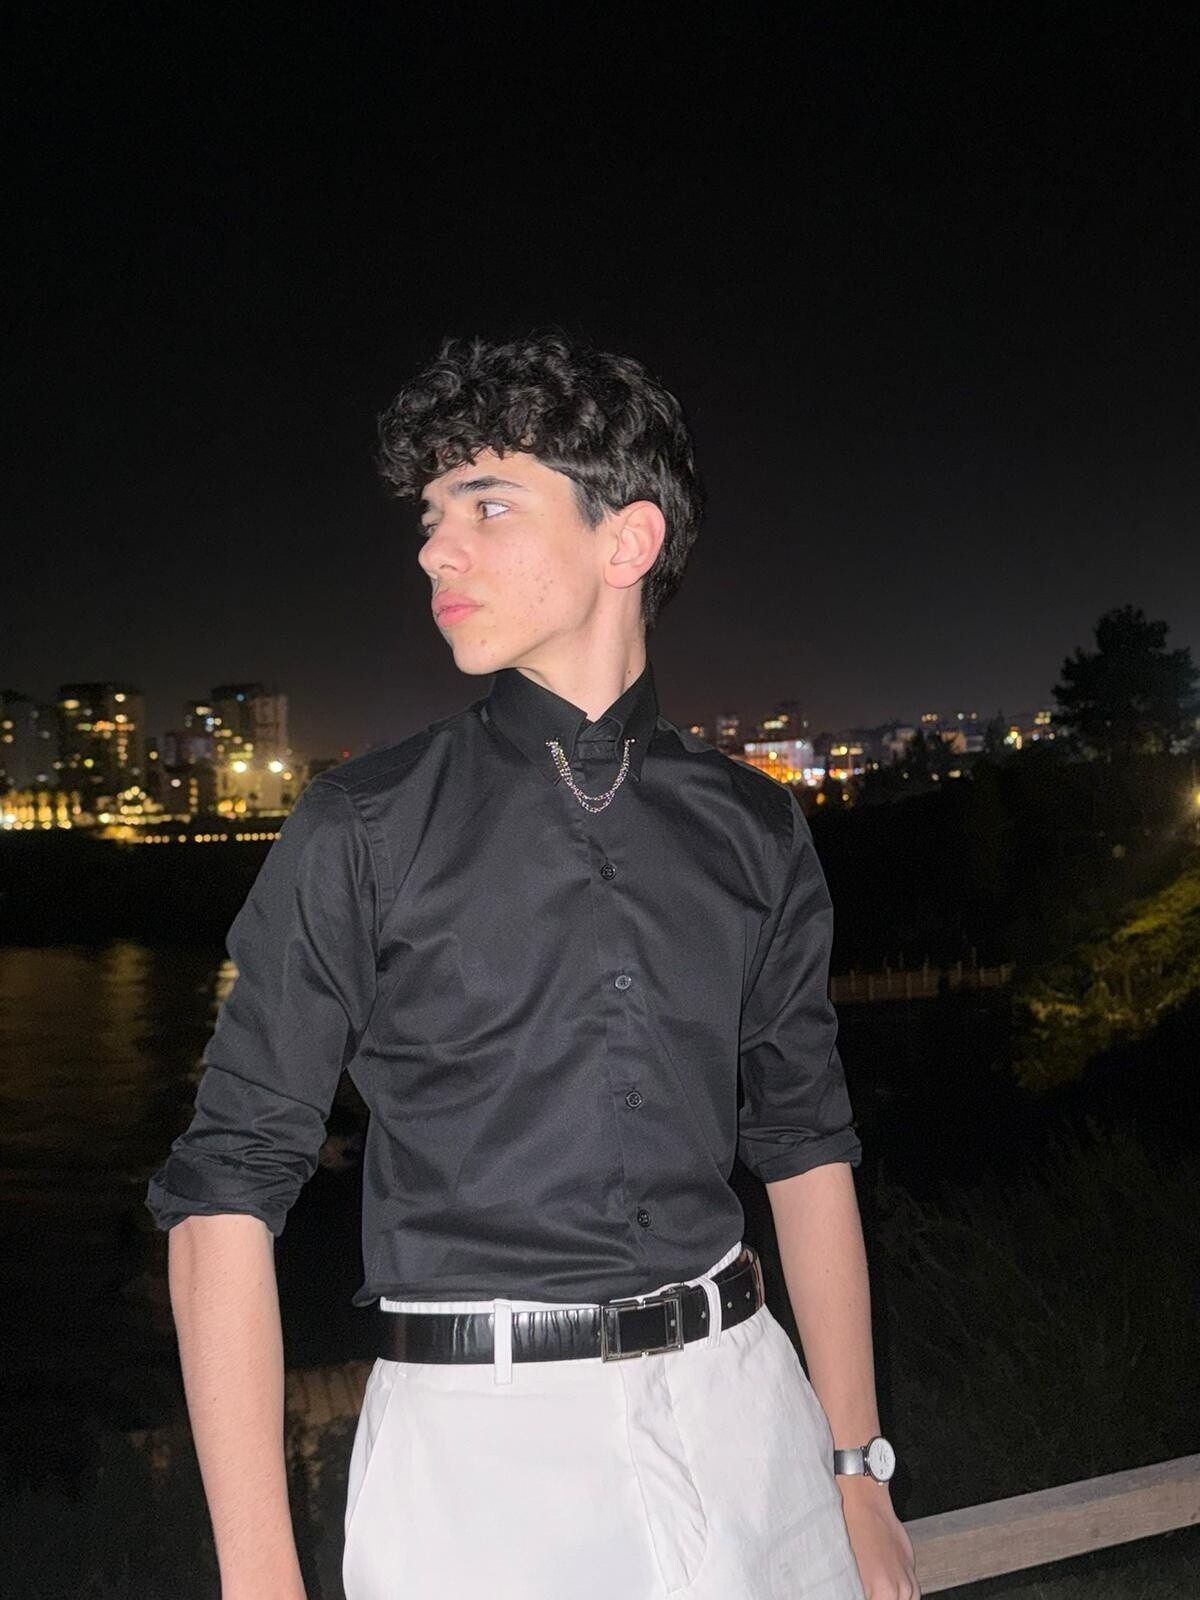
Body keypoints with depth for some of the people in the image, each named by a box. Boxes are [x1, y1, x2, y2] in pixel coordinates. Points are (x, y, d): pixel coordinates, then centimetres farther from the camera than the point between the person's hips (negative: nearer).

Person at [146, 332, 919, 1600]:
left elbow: (805, 1148, 9)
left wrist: (859, 1476, 9)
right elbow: (227, 1192, -7)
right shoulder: (361, 831, -6)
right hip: (476, 1438, -2)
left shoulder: (754, 831, 3)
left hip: (742, 1407, 3)